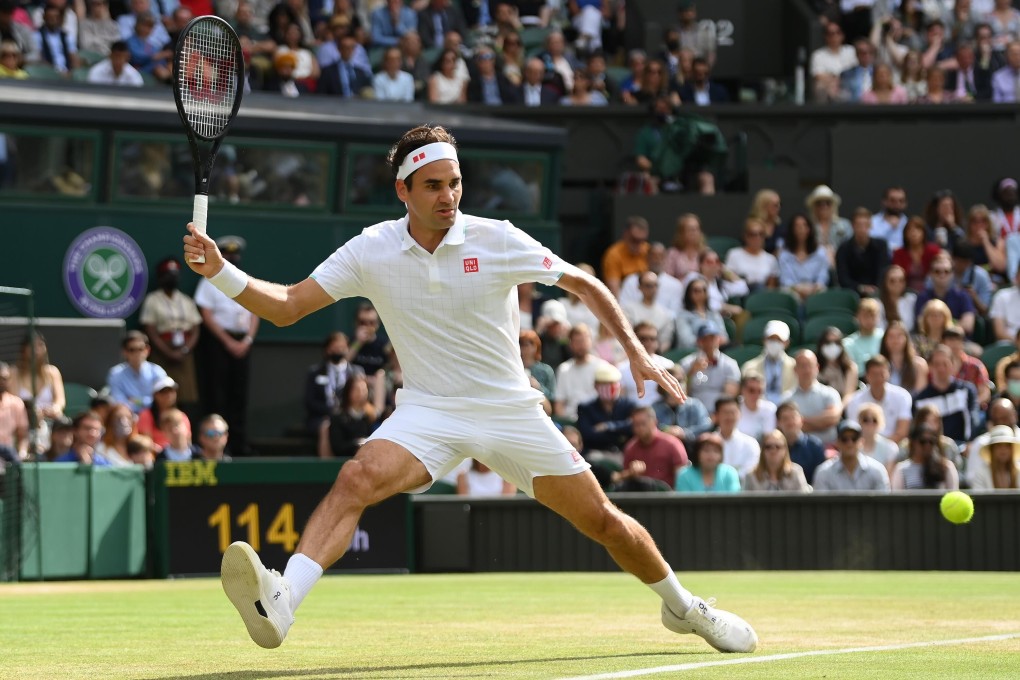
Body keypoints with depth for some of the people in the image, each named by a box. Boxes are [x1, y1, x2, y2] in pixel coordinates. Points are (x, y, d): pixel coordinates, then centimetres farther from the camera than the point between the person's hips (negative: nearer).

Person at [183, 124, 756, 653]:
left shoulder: (497, 240, -10)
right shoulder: (371, 250, -7)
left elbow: (586, 285, 2)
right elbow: (286, 306, -8)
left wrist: (638, 353, -5)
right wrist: (219, 271, -24)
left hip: (511, 409, 0)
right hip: (428, 411, 0)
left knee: (605, 523, 4)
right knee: (358, 478, -30)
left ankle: (682, 606, 32)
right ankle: (279, 606, -45)